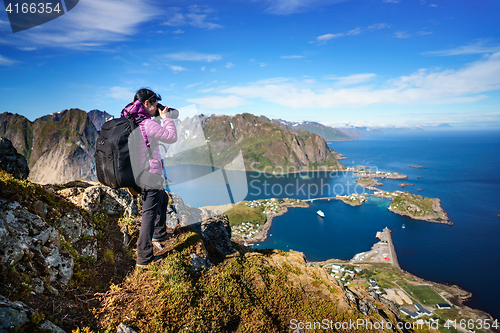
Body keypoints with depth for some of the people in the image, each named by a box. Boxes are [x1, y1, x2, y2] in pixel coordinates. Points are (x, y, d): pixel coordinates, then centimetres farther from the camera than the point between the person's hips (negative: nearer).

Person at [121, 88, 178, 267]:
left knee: (163, 198, 29)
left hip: (136, 174, 9)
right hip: (150, 176, -9)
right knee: (149, 214, -1)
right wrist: (165, 118, 1)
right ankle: (144, 257, 9)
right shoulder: (147, 124, -18)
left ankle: (159, 233, 43)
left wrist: (158, 118, 16)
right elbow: (172, 137, -10)